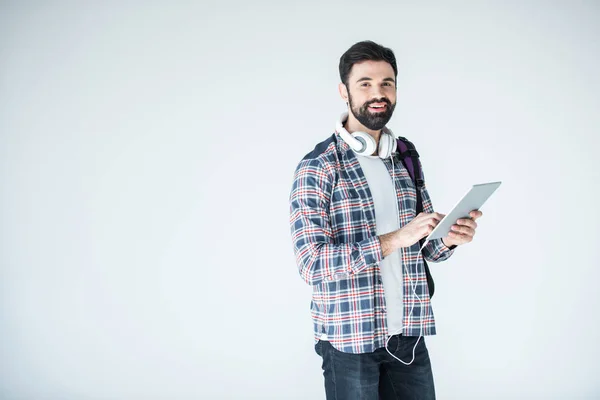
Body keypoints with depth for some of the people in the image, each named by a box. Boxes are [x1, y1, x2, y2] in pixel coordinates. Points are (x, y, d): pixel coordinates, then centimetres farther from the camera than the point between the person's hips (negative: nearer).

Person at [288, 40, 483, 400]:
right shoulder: (318, 167, -10)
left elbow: (426, 248, 13)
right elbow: (312, 263, -18)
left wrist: (449, 238, -10)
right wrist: (394, 239, -26)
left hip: (410, 336, 5)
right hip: (349, 340, -5)